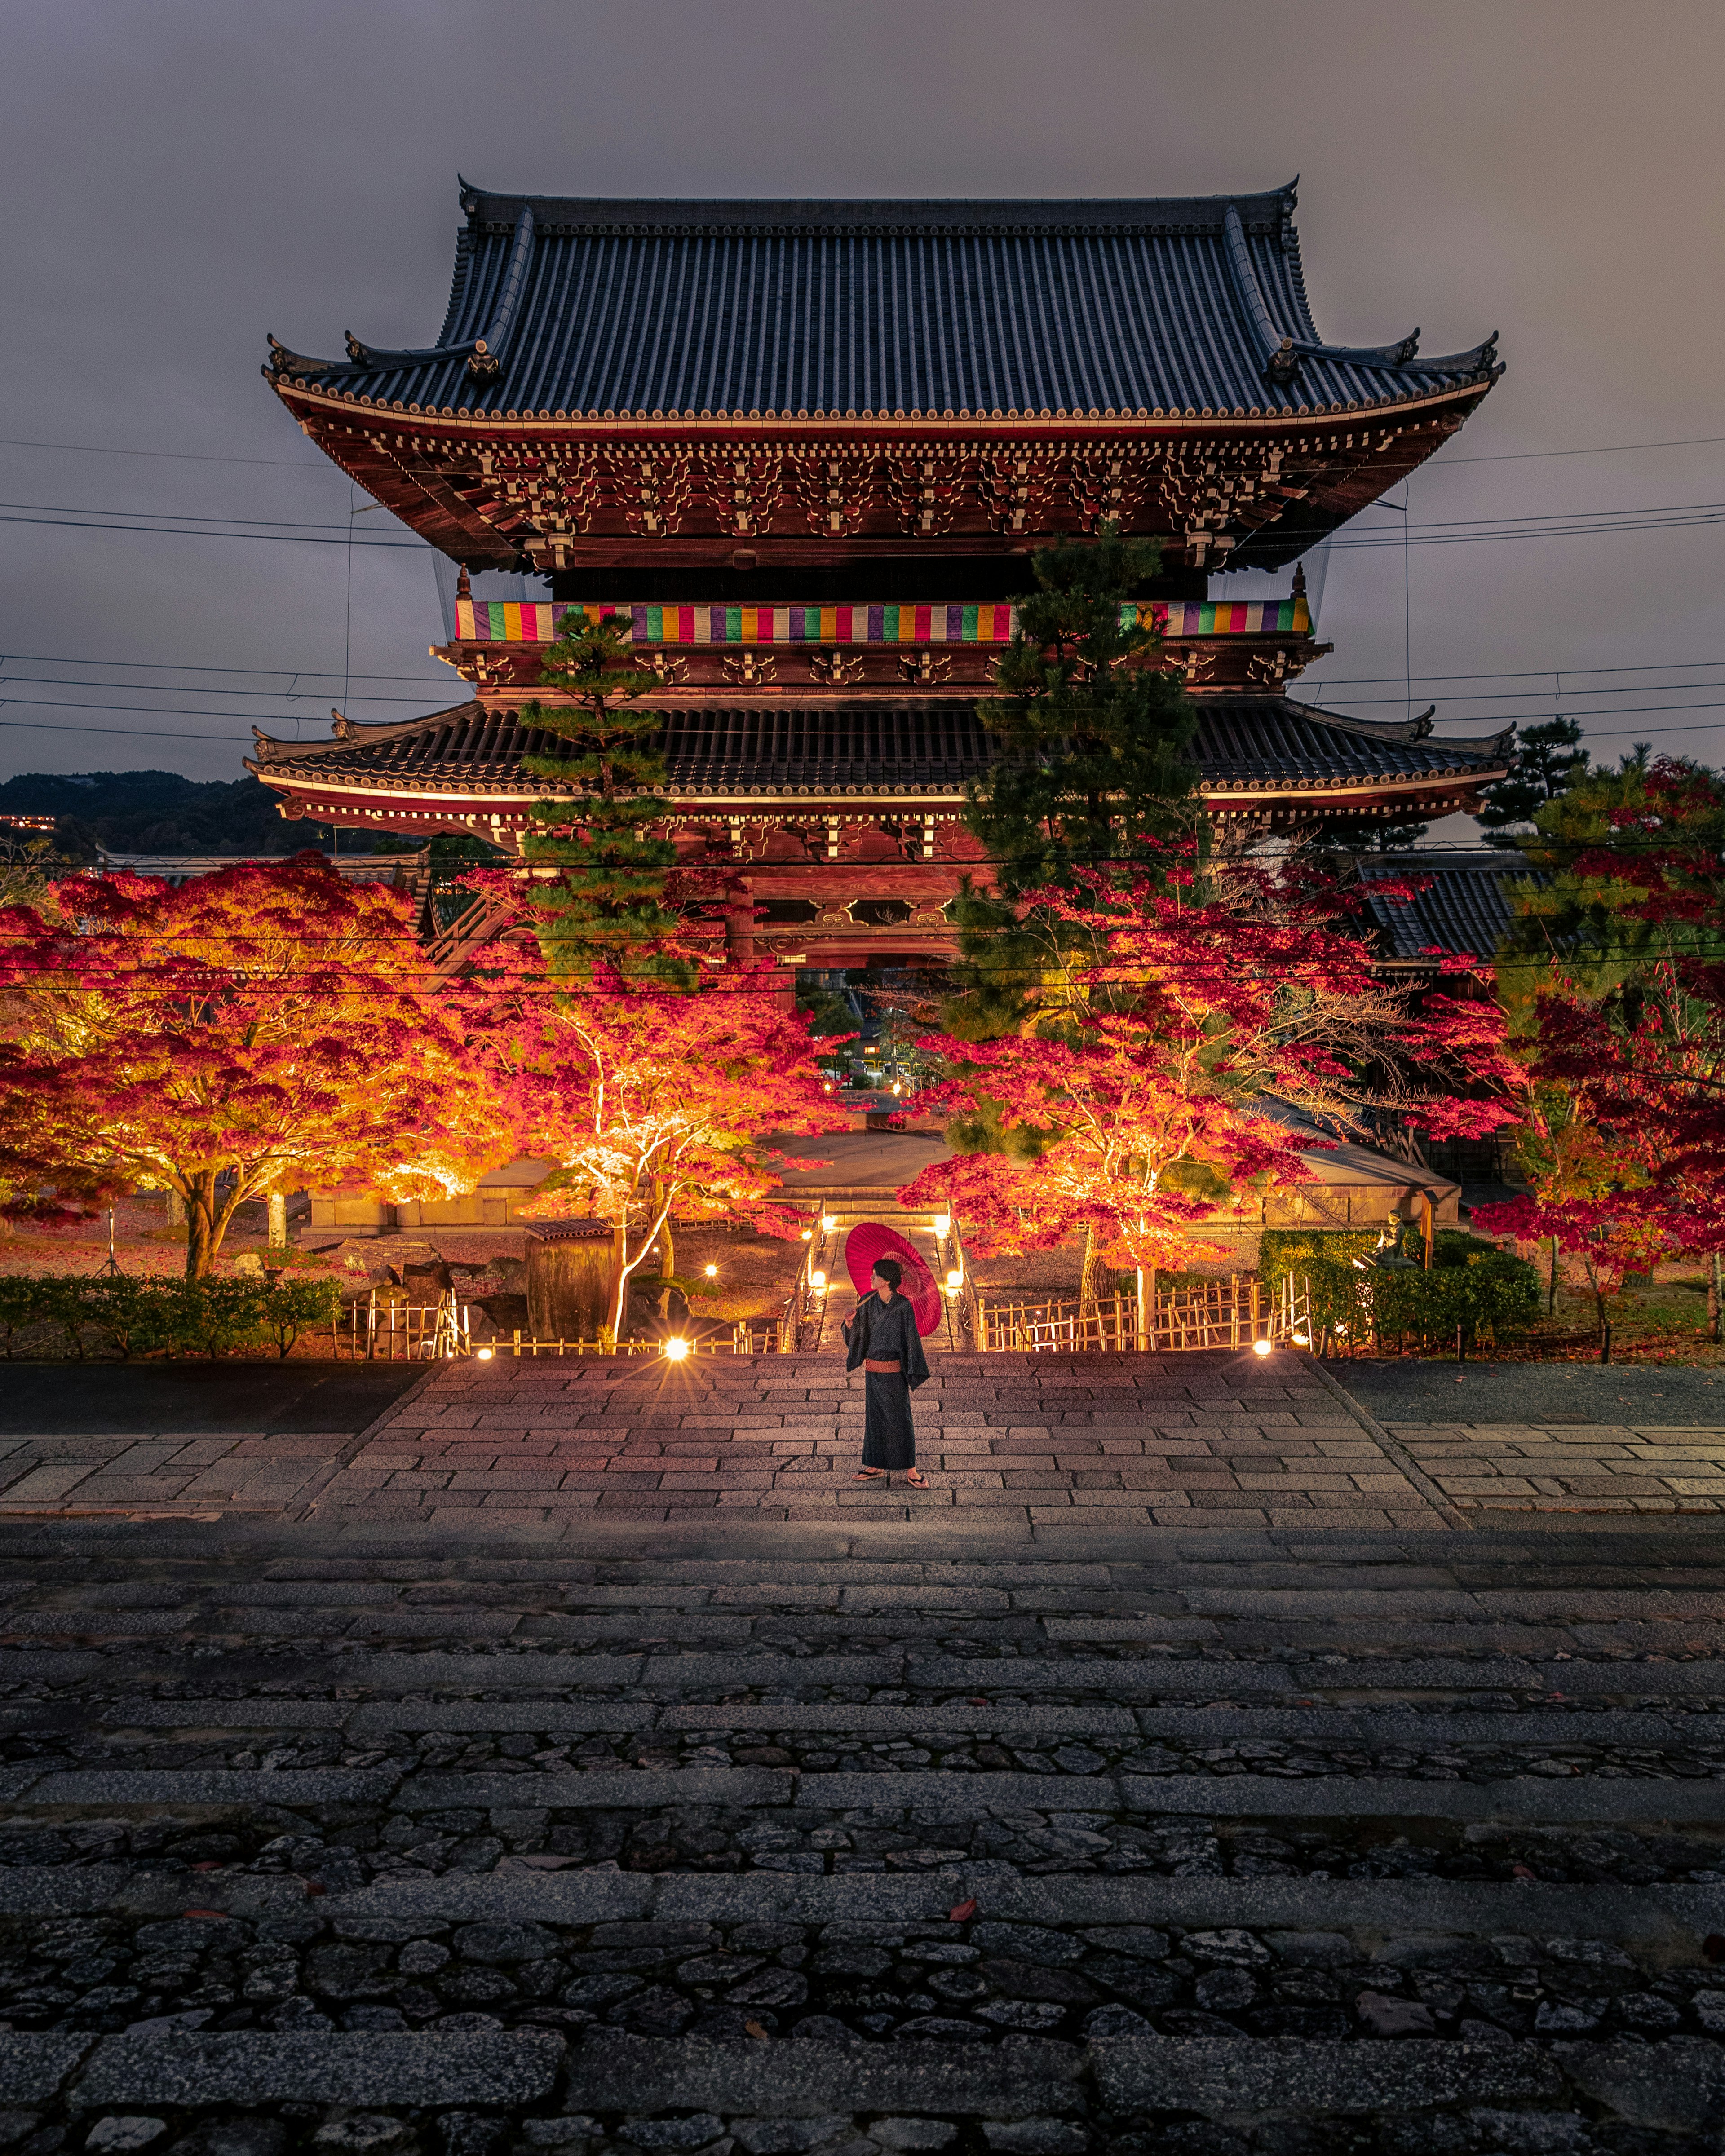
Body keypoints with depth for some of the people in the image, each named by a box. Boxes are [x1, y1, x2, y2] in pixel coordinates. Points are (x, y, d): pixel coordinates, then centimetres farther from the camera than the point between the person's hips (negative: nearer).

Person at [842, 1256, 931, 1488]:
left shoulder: (903, 1305, -14)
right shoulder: (867, 1302, 1)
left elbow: (912, 1339, -10)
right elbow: (857, 1335, 7)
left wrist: (913, 1374, -11)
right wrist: (850, 1322, -16)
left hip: (894, 1371, -5)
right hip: (872, 1369, 5)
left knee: (901, 1419, 0)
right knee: (875, 1417, 12)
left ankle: (912, 1472, 9)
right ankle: (876, 1467, 24)